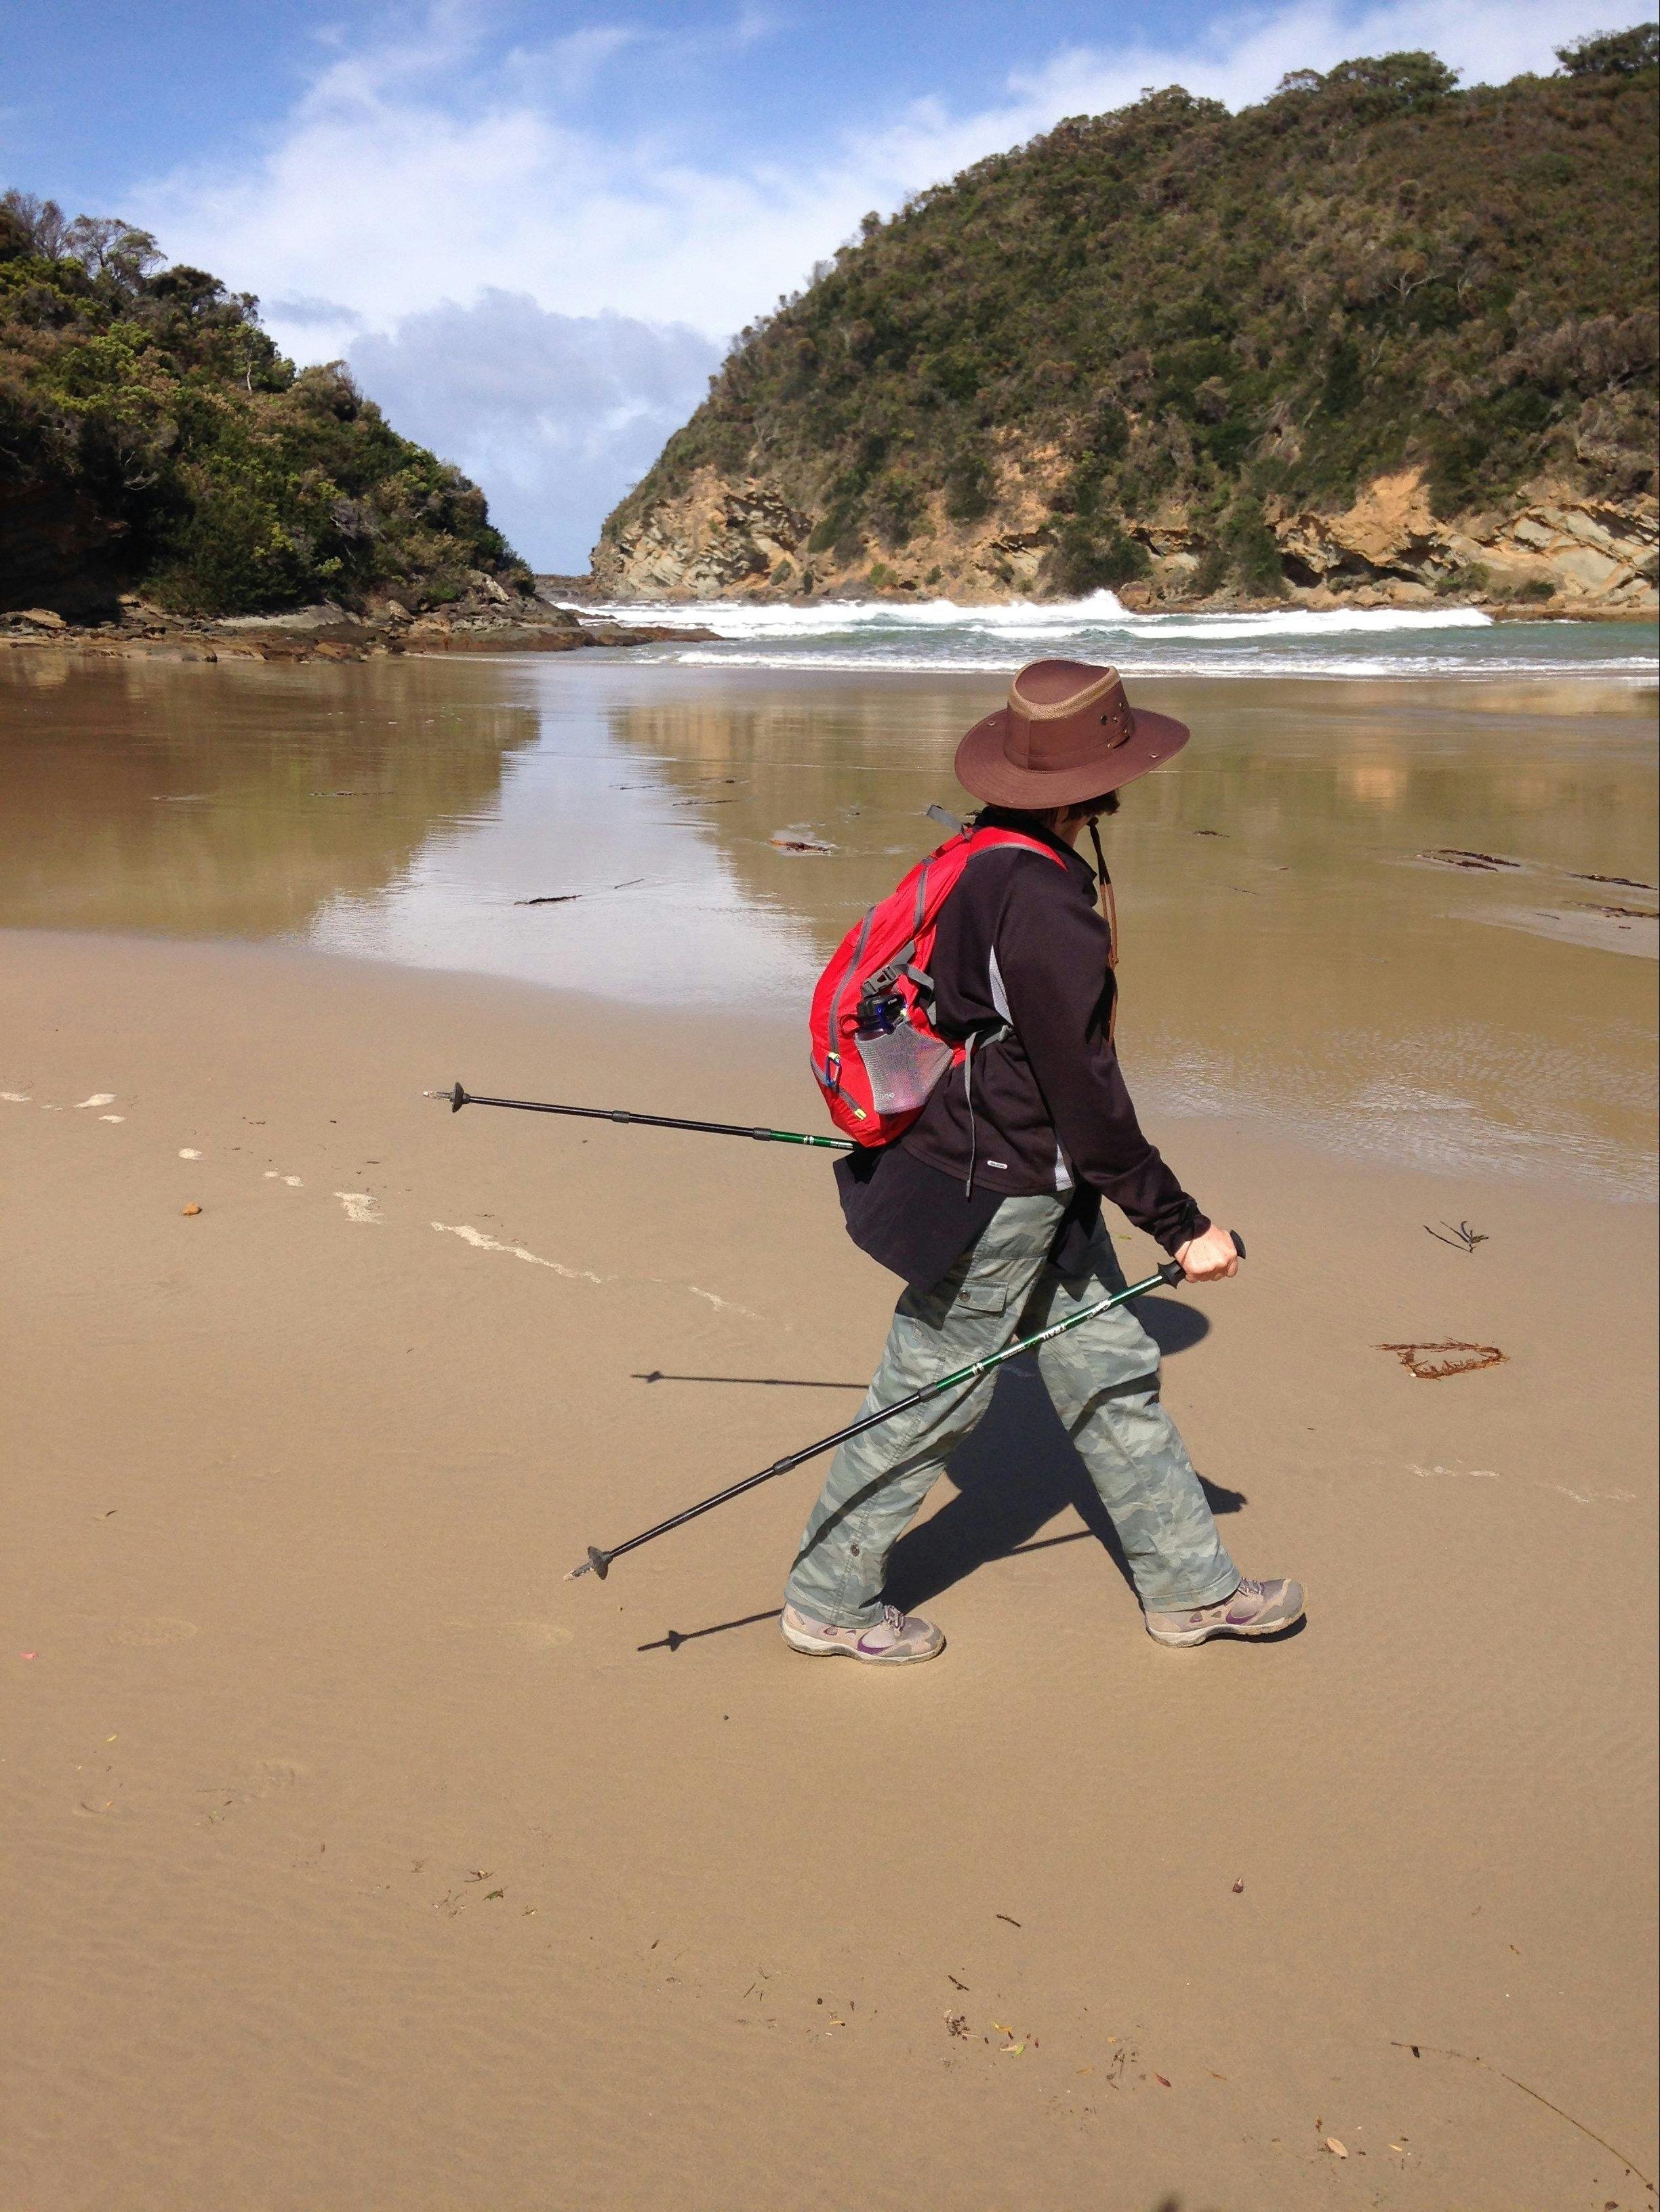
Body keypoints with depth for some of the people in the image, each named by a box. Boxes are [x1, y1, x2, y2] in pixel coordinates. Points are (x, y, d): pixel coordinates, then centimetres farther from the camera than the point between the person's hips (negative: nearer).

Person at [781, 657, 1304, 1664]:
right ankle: (828, 1603, 25)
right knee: (927, 1402, 6)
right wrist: (1182, 1224, -16)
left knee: (1114, 1371, 17)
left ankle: (1191, 1585, 32)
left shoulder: (986, 860, 4)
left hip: (1041, 1191, 10)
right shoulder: (1044, 907, -26)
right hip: (995, 1202, -10)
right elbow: (1086, 1095, -24)